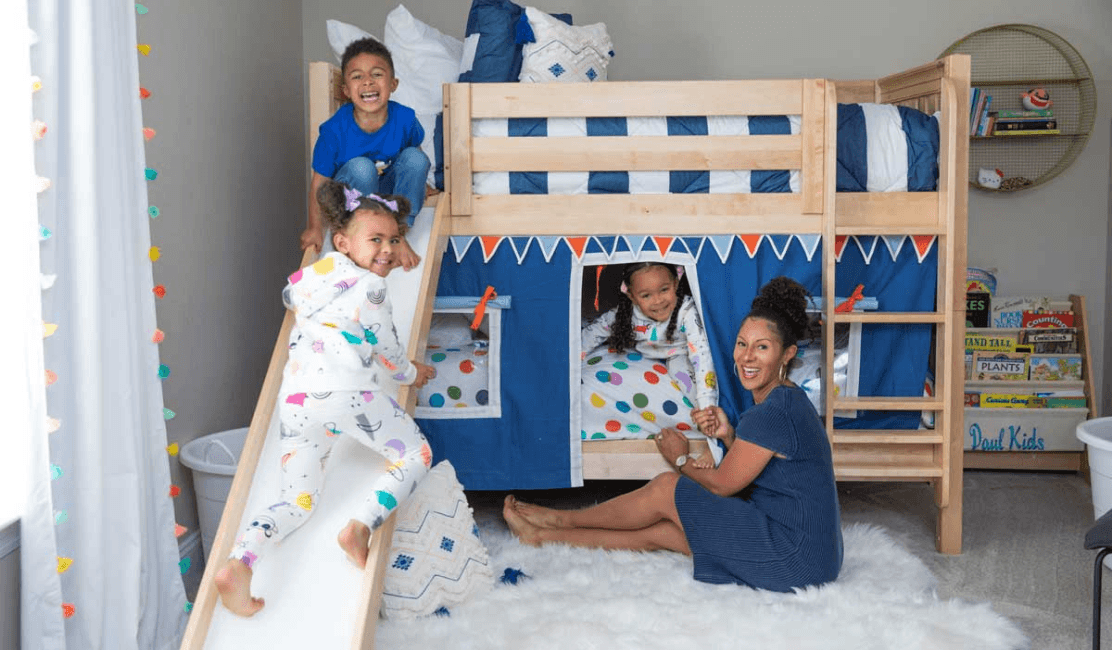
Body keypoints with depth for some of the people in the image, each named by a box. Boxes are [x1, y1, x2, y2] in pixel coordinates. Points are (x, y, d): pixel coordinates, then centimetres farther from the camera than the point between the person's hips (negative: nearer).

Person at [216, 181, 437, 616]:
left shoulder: (311, 274, 22)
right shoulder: (369, 286, 2)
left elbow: (290, 296, 47)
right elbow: (388, 353, 8)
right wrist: (412, 375, 28)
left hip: (293, 397, 7)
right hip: (344, 391, -6)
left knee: (298, 499, 10)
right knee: (417, 455, 7)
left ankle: (238, 563, -16)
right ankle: (361, 526, -15)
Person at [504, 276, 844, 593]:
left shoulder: (771, 413, -22)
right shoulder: (785, 398, 9)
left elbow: (721, 485, -11)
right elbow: (750, 468, 15)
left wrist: (681, 460, 7)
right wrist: (728, 436, -2)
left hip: (795, 556, -9)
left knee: (665, 488, -1)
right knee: (660, 530, 11)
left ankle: (561, 519, 20)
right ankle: (544, 535, 25)